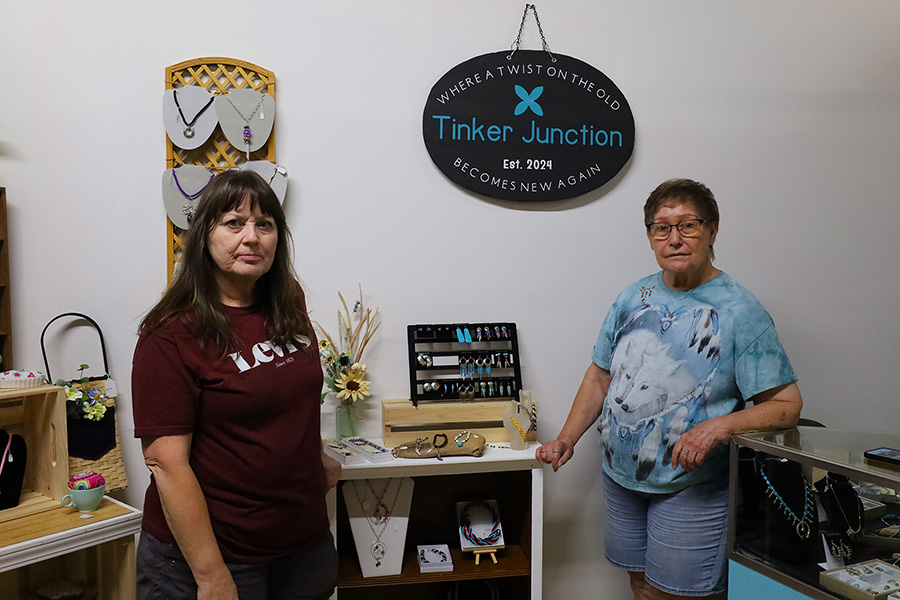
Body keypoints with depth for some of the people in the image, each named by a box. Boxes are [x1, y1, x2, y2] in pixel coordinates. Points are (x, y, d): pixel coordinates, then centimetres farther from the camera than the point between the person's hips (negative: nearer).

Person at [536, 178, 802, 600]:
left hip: (692, 489, -4)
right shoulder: (633, 299, 4)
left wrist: (719, 426, -27)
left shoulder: (740, 311, -11)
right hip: (620, 477, 5)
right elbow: (600, 376, 10)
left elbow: (787, 404, -12)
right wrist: (566, 439, 2)